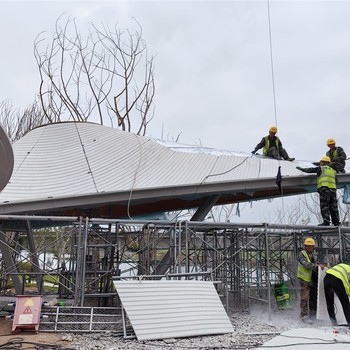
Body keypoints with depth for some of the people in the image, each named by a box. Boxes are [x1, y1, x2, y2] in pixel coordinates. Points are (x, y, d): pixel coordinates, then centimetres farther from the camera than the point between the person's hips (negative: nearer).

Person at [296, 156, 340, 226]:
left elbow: (310, 170, 10)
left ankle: (326, 221, -16)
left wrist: (301, 169, 23)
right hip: (333, 189, 6)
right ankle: (336, 222, 8)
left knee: (324, 206, -8)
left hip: (324, 188, -6)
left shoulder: (321, 168, 7)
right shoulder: (333, 170, 25)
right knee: (333, 207, 8)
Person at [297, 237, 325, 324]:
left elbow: (315, 264, 18)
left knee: (314, 297, 16)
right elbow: (306, 264, -25)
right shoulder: (302, 254, -11)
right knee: (305, 298, -8)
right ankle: (304, 316, -2)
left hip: (313, 279, 7)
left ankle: (313, 313, 30)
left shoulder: (314, 254, 12)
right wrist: (317, 265, -33)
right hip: (305, 279, -7)